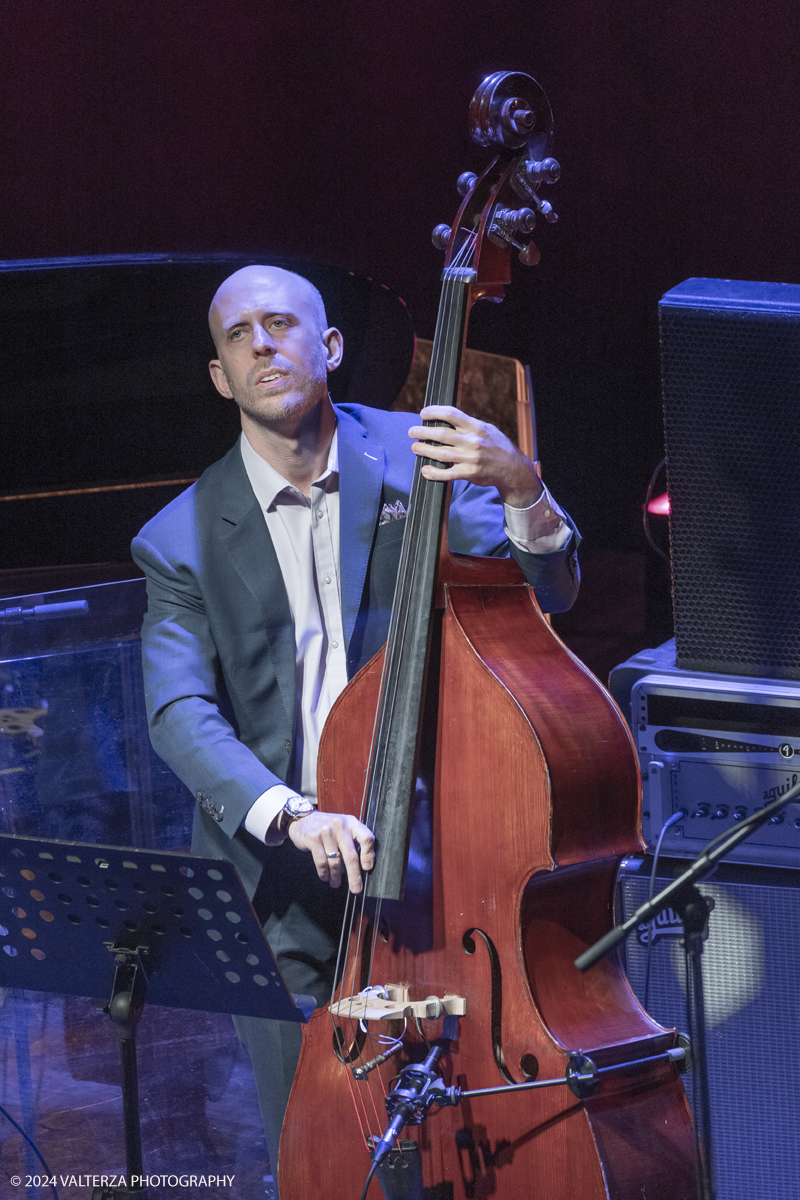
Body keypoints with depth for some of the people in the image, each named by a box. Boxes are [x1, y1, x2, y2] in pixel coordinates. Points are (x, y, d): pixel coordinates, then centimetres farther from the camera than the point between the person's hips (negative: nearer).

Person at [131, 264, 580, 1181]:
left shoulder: (415, 461, 1)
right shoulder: (185, 540, 1)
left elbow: (544, 595, -7)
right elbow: (179, 714, -12)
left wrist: (520, 489, -29)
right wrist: (291, 816, -29)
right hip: (278, 881, 0)